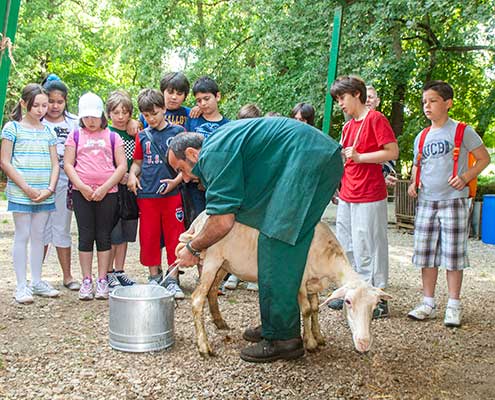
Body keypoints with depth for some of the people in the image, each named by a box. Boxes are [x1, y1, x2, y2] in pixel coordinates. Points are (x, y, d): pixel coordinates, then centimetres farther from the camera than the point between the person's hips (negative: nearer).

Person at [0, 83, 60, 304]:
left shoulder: (48, 132, 10)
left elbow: (55, 163, 9)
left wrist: (50, 189, -6)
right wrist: (27, 188, -13)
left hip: (45, 194, 4)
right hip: (20, 193, -4)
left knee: (38, 236, 10)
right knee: (22, 236, -1)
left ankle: (36, 281, 19)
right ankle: (21, 285, 6)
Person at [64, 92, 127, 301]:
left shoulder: (112, 137, 8)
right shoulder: (75, 135, 10)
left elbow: (122, 166, 1)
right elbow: (68, 164, 3)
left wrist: (105, 187, -9)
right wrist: (82, 187, -10)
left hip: (107, 192, 0)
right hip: (81, 192, 0)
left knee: (104, 236, 3)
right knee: (85, 235, 2)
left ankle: (102, 281, 10)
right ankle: (86, 281, 9)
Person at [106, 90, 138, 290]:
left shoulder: (133, 135, 12)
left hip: (129, 188, 5)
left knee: (125, 233, 10)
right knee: (112, 233, -3)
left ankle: (119, 271, 21)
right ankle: (108, 273, 9)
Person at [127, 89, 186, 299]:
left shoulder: (178, 131, 1)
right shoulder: (142, 136, 10)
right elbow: (137, 162, 18)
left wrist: (177, 180, -11)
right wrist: (132, 175, -1)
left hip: (171, 194, -3)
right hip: (146, 194, 3)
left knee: (174, 236, 2)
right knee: (149, 237, 7)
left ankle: (172, 279, 11)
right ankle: (154, 277, 20)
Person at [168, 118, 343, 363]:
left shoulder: (214, 154, -10)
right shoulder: (223, 142, 22)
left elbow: (222, 222, -14)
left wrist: (192, 249, 2)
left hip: (309, 161, -11)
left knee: (277, 245, -9)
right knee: (284, 249, 13)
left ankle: (283, 338, -3)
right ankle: (275, 325, 22)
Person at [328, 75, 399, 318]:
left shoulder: (375, 119, -7)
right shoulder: (347, 126, 17)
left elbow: (393, 152, -14)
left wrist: (359, 156, -16)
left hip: (369, 198, -8)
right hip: (346, 196, 8)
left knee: (367, 249, -5)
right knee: (346, 247, 12)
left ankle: (378, 300, 3)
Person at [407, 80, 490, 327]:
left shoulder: (462, 131, -2)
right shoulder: (422, 137, 13)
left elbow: (484, 158, 0)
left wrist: (465, 178, -15)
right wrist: (413, 184, 5)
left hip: (453, 201, -5)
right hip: (426, 202, 5)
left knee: (453, 254, -2)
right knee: (426, 254, 6)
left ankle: (453, 306, 9)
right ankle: (428, 304, 16)